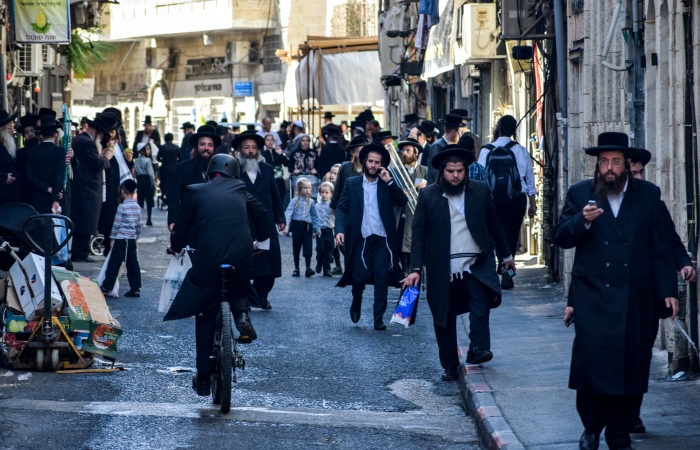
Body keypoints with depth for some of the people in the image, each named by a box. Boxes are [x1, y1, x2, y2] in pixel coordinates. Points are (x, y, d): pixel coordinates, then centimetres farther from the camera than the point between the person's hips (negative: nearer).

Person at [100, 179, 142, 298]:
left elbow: (117, 224, -10)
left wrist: (113, 238, -2)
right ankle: (135, 288, 7)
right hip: (132, 239, 6)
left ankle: (107, 287, 4)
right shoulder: (137, 207, 6)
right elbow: (139, 225, 12)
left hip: (121, 239, -6)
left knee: (114, 263, 0)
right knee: (133, 264, 7)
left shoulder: (122, 207, -12)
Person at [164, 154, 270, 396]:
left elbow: (182, 226, 12)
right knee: (239, 288, 36)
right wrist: (261, 242, 35)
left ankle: (204, 378, 14)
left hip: (208, 259, -2)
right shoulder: (240, 190, 17)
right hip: (242, 257, 2)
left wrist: (175, 246, 33)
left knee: (205, 320, 13)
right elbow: (261, 213, 17)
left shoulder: (195, 192, 10)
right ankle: (240, 313, 2)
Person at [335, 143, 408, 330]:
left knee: (382, 278, -4)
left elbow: (403, 201, -6)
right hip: (360, 239, 0)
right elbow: (342, 209, 2)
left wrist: (389, 181, -12)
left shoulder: (387, 185, 8)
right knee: (360, 276, -2)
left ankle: (379, 318, 4)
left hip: (383, 239, 0)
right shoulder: (352, 184, 7)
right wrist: (340, 230, -13)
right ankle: (356, 304, 29)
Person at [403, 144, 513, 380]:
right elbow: (419, 235, -1)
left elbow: (494, 225, 14)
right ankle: (450, 367, 16)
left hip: (476, 265, 0)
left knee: (481, 303, -26)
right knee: (444, 319, 5)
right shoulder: (428, 196, 0)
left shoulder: (481, 191, 4)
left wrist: (506, 255, 22)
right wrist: (416, 269, -8)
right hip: (443, 271, 0)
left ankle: (478, 349, -22)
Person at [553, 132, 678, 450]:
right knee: (590, 362, -8)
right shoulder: (580, 194, 6)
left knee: (631, 369, 1)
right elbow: (560, 238, 2)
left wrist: (668, 290, 2)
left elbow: (659, 248, 7)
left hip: (635, 298, 1)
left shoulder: (648, 195, 6)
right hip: (593, 297, -1)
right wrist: (582, 221, -17)